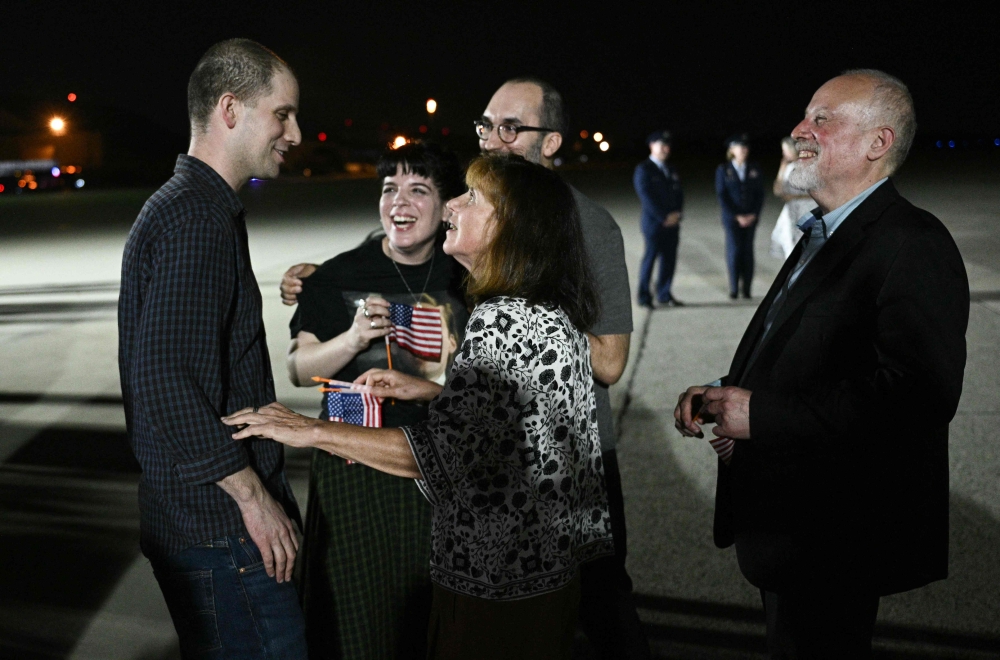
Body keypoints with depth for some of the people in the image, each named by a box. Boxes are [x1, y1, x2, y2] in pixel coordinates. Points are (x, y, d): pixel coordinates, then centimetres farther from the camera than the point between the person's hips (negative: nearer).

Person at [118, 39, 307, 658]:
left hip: (201, 516, 10)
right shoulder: (196, 219, -18)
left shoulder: (184, 206, 16)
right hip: (221, 528, -10)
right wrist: (254, 496, -19)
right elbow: (167, 385, -26)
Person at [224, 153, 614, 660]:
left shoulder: (503, 319, -24)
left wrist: (312, 431, -24)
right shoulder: (554, 313, 6)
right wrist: (429, 391, 11)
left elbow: (443, 452, -30)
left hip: (496, 582, -9)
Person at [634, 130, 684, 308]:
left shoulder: (671, 170, 18)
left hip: (672, 223, 6)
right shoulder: (643, 169, -5)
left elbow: (678, 194, 17)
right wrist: (664, 217, -14)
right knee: (650, 258, -4)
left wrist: (677, 213, -2)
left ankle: (664, 294, 15)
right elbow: (646, 197, -12)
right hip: (654, 223, -6)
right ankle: (644, 297, 3)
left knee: (669, 259, 6)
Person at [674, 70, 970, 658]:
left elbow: (917, 394, -31)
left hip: (836, 540, -10)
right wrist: (724, 394, 1)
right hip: (791, 521, 10)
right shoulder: (824, 234, 13)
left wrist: (762, 414, -27)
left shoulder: (912, 245, -20)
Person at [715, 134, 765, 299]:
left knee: (748, 251, 1)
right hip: (731, 218, -2)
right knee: (734, 250, -6)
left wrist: (753, 215, -5)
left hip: (750, 218, 2)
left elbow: (760, 194, 8)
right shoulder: (723, 170, 2)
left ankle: (746, 288, 4)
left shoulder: (754, 169, 8)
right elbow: (721, 196, -2)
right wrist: (736, 216, -9)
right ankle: (734, 288, 1)